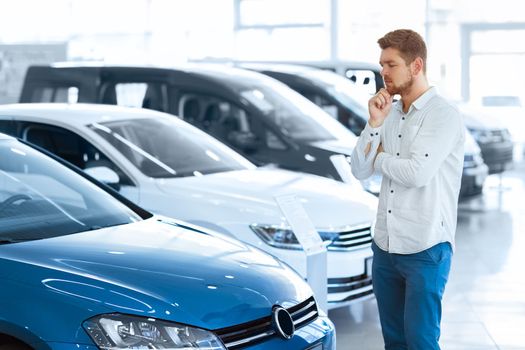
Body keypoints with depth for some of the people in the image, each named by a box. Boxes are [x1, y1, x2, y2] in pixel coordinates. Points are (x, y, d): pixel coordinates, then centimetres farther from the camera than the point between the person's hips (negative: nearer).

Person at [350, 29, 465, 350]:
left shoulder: (443, 115, -11)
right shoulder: (390, 115, 10)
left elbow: (417, 173, -21)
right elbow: (359, 171, 6)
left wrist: (379, 157, -3)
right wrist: (375, 123, -7)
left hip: (425, 249, -7)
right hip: (385, 245, 7)